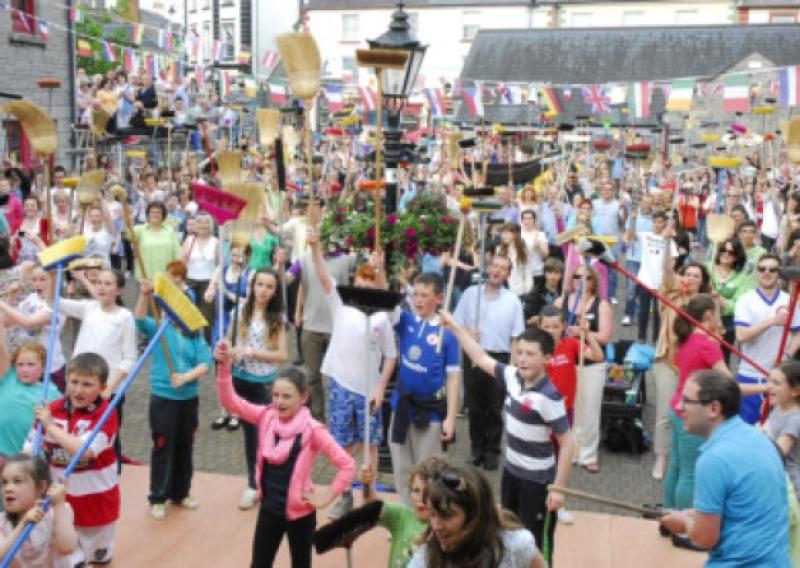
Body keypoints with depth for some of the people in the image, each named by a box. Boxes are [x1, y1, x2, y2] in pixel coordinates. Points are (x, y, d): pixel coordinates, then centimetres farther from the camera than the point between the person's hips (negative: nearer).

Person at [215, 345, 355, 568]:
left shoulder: (312, 430, -19)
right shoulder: (266, 417, -7)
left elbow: (347, 465, -19)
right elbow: (230, 400, -14)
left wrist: (329, 495, -14)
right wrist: (225, 365, -26)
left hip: (300, 513, -3)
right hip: (269, 509, 4)